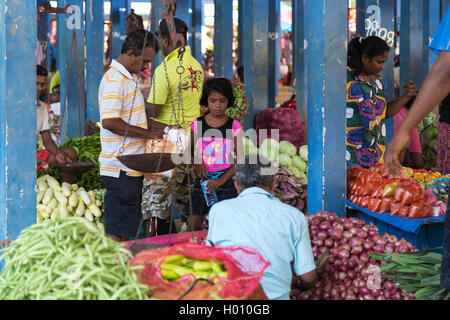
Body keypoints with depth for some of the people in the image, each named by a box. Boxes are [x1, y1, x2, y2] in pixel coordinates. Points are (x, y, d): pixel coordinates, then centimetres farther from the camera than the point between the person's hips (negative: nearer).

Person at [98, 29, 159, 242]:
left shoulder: (130, 78, 18)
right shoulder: (114, 79, -15)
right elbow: (109, 121, -25)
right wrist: (147, 133, -21)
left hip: (131, 167, 10)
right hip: (120, 169, -10)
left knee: (126, 229, 13)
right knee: (116, 231, -7)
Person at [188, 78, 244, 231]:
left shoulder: (234, 126, -1)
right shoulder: (198, 124, 3)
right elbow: (190, 150, 12)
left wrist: (222, 180, -13)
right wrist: (197, 163, -9)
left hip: (226, 179, -1)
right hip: (203, 178, 2)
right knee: (194, 226, 3)